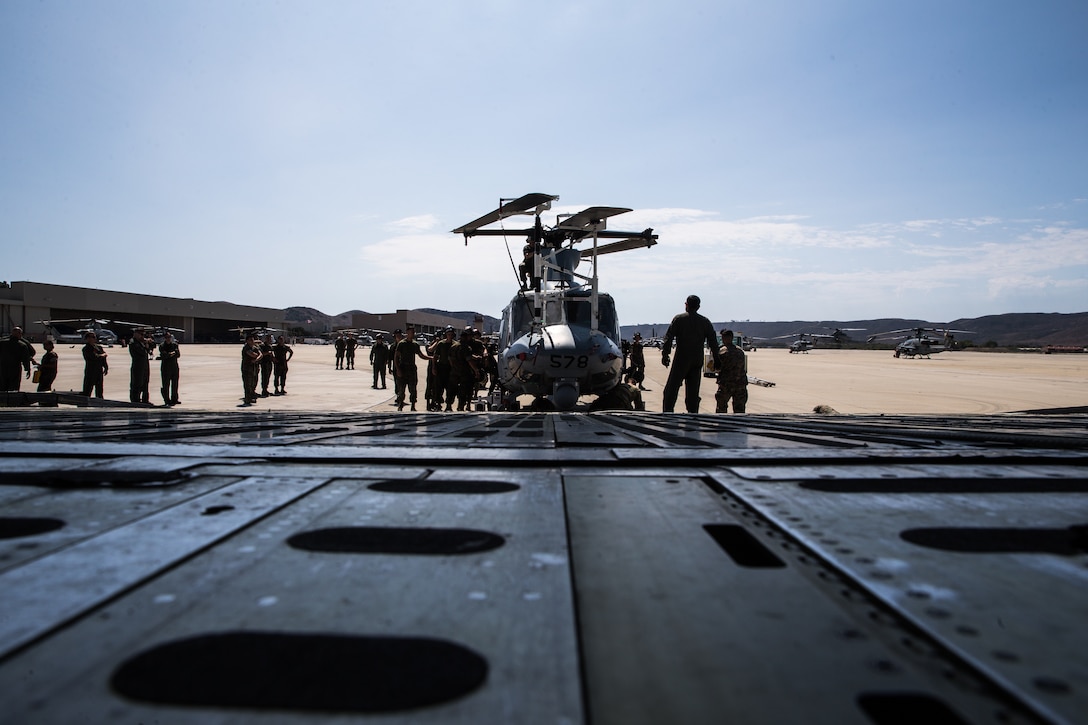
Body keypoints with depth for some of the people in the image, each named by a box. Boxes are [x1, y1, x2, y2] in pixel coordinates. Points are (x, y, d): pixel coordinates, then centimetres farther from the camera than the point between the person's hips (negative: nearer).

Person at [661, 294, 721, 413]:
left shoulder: (678, 319, -1)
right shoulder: (705, 322, 8)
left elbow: (669, 337, -7)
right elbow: (713, 342, 7)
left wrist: (665, 354, -6)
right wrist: (717, 360, 10)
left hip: (681, 360, -3)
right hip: (697, 362, 3)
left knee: (671, 389, 0)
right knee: (693, 392, 9)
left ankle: (667, 414, -8)